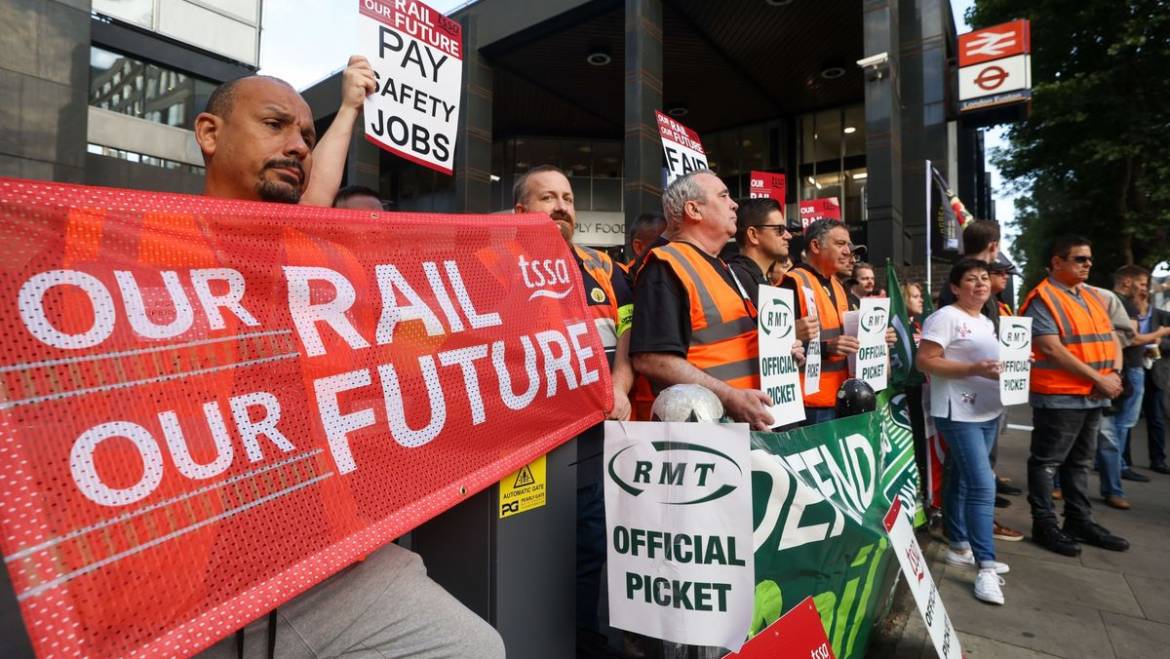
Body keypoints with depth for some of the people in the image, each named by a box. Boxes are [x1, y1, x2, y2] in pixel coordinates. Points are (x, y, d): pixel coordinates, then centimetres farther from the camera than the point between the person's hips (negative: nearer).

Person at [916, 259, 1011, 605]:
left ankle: (960, 547, 26)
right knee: (983, 486, -13)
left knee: (964, 480, 15)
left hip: (988, 413, 9)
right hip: (958, 413, -9)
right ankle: (986, 566, -7)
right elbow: (925, 362, -18)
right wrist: (974, 370, -24)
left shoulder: (987, 323, 17)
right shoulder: (945, 317, -11)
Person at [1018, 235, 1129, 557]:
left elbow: (1111, 338, 15)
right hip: (1058, 397, -8)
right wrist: (1098, 379, -15)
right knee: (1046, 463, 2)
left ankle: (1080, 521, 28)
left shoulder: (1093, 296, 15)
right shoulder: (1042, 299, -12)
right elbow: (1053, 350, -18)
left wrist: (1114, 373, -3)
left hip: (1093, 396, 8)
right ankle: (1045, 525, 10)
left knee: (1080, 462, 17)